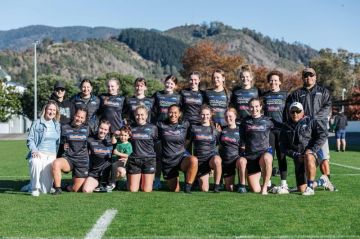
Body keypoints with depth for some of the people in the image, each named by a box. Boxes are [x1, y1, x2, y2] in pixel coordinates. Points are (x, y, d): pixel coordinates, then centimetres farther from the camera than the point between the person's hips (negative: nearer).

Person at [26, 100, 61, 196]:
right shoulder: (37, 123, 2)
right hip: (38, 154, -3)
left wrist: (58, 157, 11)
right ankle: (35, 187, -21)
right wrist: (34, 150, -18)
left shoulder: (57, 125, 16)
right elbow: (30, 139, -2)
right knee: (35, 163, -42)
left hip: (51, 156, 3)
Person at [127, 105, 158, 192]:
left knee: (146, 190, -2)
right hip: (134, 160, 1)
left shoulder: (153, 128, 4)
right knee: (133, 190, 0)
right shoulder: (131, 128, 8)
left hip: (149, 159, -1)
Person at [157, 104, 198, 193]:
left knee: (194, 160, -38)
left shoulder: (185, 125, 2)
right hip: (168, 160, 0)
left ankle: (187, 188, -24)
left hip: (182, 156, 0)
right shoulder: (161, 125, 0)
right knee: (175, 190, 4)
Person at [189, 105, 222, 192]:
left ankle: (217, 186, -24)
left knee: (216, 160, -41)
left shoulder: (214, 129, 5)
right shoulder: (194, 128, 4)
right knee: (204, 190, -3)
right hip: (199, 159, 1)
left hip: (212, 156, 0)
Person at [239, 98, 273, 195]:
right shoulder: (245, 122, 10)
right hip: (249, 155, 1)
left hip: (264, 152, -1)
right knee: (255, 190, -8)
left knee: (267, 159, -42)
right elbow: (242, 140, 18)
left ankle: (265, 186, -24)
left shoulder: (267, 121, 6)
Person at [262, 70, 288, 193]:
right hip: (268, 129, 2)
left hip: (281, 129, -2)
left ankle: (284, 184, 1)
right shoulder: (265, 95, 14)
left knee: (281, 156, -1)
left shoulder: (285, 95, 8)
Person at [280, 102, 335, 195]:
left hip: (315, 154, -5)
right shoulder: (286, 127, 11)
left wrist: (312, 150, -20)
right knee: (301, 189, 1)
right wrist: (296, 155, -9)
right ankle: (322, 181, 32)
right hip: (299, 159, 5)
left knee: (308, 157, -43)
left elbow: (323, 134, -10)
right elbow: (284, 147, 7)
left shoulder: (311, 122, 2)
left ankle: (310, 187, -30)